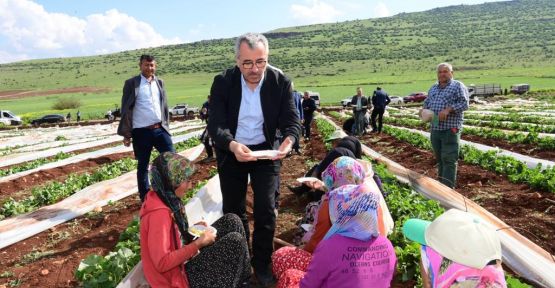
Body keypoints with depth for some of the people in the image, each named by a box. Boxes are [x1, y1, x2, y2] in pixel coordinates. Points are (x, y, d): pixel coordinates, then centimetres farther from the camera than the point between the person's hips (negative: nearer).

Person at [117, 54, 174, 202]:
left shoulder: (159, 82, 11)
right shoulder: (131, 83, -3)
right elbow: (125, 109, -3)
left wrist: (166, 125, 13)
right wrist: (126, 134, -5)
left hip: (160, 129, 4)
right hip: (141, 132, -4)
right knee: (143, 166, 7)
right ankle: (145, 199, 20)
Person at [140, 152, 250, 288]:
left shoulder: (166, 198, -1)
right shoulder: (159, 213, -28)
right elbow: (161, 263, -30)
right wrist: (198, 243, -24)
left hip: (185, 259, 9)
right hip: (180, 276, -9)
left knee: (232, 221, 2)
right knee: (235, 241, -17)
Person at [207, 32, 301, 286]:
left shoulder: (280, 82, -15)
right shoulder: (223, 82, -17)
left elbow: (292, 120, -15)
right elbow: (215, 124, -21)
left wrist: (289, 139, -38)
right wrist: (232, 145, -42)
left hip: (266, 151, 0)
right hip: (231, 152, 1)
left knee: (265, 210, -2)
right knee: (233, 210, 13)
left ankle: (262, 265, 20)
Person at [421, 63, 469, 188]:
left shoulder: (458, 86, -2)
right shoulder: (433, 88, 18)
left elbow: (464, 103, -12)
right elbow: (427, 102, 24)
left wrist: (448, 109, -23)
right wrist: (424, 110, 2)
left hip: (450, 130, -7)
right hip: (435, 129, 7)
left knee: (448, 160, -7)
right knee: (439, 159, 15)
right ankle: (441, 184, 26)